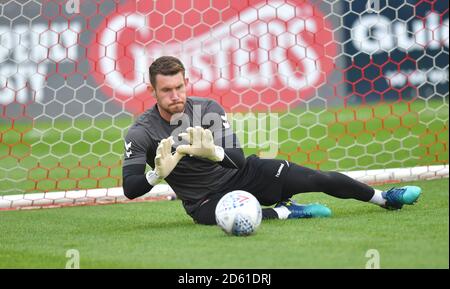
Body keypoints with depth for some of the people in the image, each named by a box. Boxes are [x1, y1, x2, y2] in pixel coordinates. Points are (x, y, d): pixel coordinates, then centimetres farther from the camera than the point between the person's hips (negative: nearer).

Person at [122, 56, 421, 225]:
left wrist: (214, 153, -40)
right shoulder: (141, 133, -15)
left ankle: (384, 198, 22)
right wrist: (158, 174, -42)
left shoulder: (208, 108, -11)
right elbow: (130, 188, -22)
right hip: (205, 199, -3)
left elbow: (238, 158, -16)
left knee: (320, 179, -4)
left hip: (242, 174, 3)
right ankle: (283, 212, -17)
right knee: (217, 214, -43)